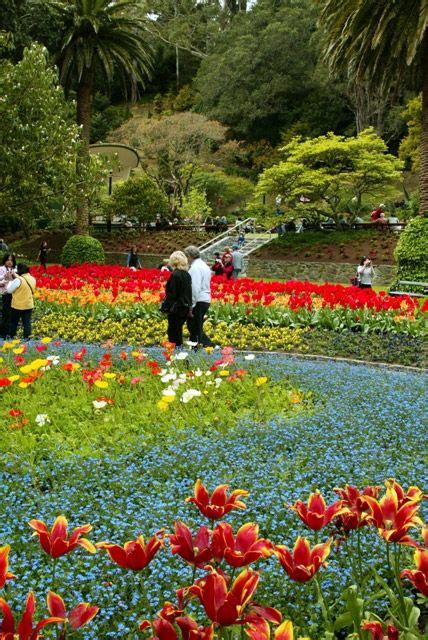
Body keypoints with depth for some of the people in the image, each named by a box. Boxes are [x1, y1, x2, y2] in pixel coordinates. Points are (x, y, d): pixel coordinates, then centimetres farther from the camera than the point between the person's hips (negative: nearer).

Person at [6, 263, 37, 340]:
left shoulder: (18, 280, -20)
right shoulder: (33, 279, 2)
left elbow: (9, 290, -12)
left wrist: (10, 281, 3)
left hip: (18, 306, -5)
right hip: (29, 305, 5)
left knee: (14, 322, 10)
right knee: (27, 322, 8)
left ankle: (11, 337, 19)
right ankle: (26, 337, 8)